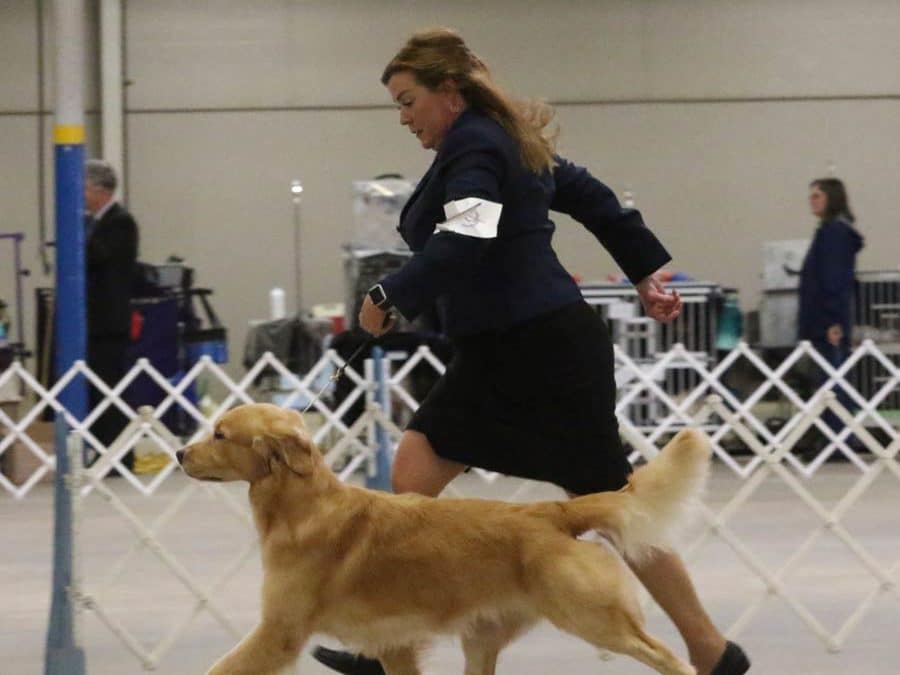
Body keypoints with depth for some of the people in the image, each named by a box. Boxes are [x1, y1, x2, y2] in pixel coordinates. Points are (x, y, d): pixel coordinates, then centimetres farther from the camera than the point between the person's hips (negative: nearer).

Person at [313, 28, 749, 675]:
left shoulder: (473, 146, -14)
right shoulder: (506, 140, 16)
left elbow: (464, 245, -29)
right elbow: (593, 198, 23)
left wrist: (390, 297, -26)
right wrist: (646, 273, 29)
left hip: (546, 352, -10)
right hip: (500, 354, 10)